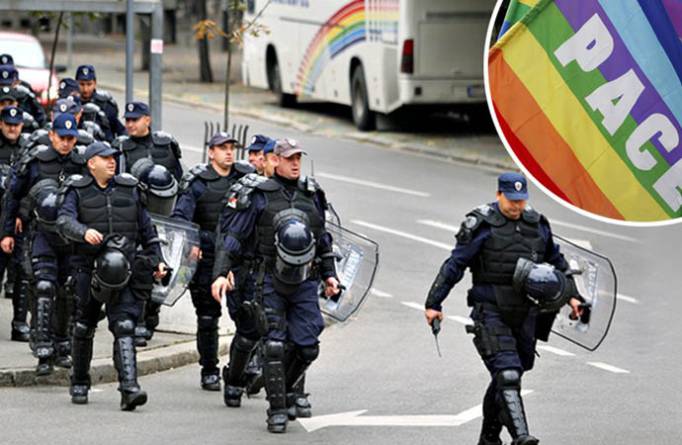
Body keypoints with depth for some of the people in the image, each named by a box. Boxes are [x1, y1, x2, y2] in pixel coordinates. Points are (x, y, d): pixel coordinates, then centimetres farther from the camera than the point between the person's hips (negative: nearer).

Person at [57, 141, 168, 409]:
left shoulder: (129, 189, 11)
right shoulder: (77, 191, 3)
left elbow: (146, 227, 18)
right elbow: (64, 221, -14)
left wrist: (157, 259, 14)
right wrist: (84, 232, -33)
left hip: (124, 270, 0)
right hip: (89, 268, 0)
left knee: (124, 327, -14)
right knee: (83, 329, 12)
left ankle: (129, 388, -24)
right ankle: (79, 384, 32)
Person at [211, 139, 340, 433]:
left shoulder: (312, 195, 14)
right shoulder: (258, 195, -2)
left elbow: (323, 239, 26)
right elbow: (231, 235, -4)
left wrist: (329, 275, 23)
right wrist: (221, 272, -14)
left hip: (305, 282, 4)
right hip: (271, 280, -4)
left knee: (306, 346, -2)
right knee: (275, 345, -8)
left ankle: (285, 390, 24)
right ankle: (277, 409, 0)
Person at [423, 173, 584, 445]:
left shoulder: (537, 224, 11)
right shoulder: (482, 225, -5)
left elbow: (556, 261, 27)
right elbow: (454, 265, -5)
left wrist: (571, 295, 25)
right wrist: (433, 304, -8)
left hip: (525, 314, 5)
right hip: (491, 313, -5)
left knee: (508, 377, 10)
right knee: (507, 374, -19)